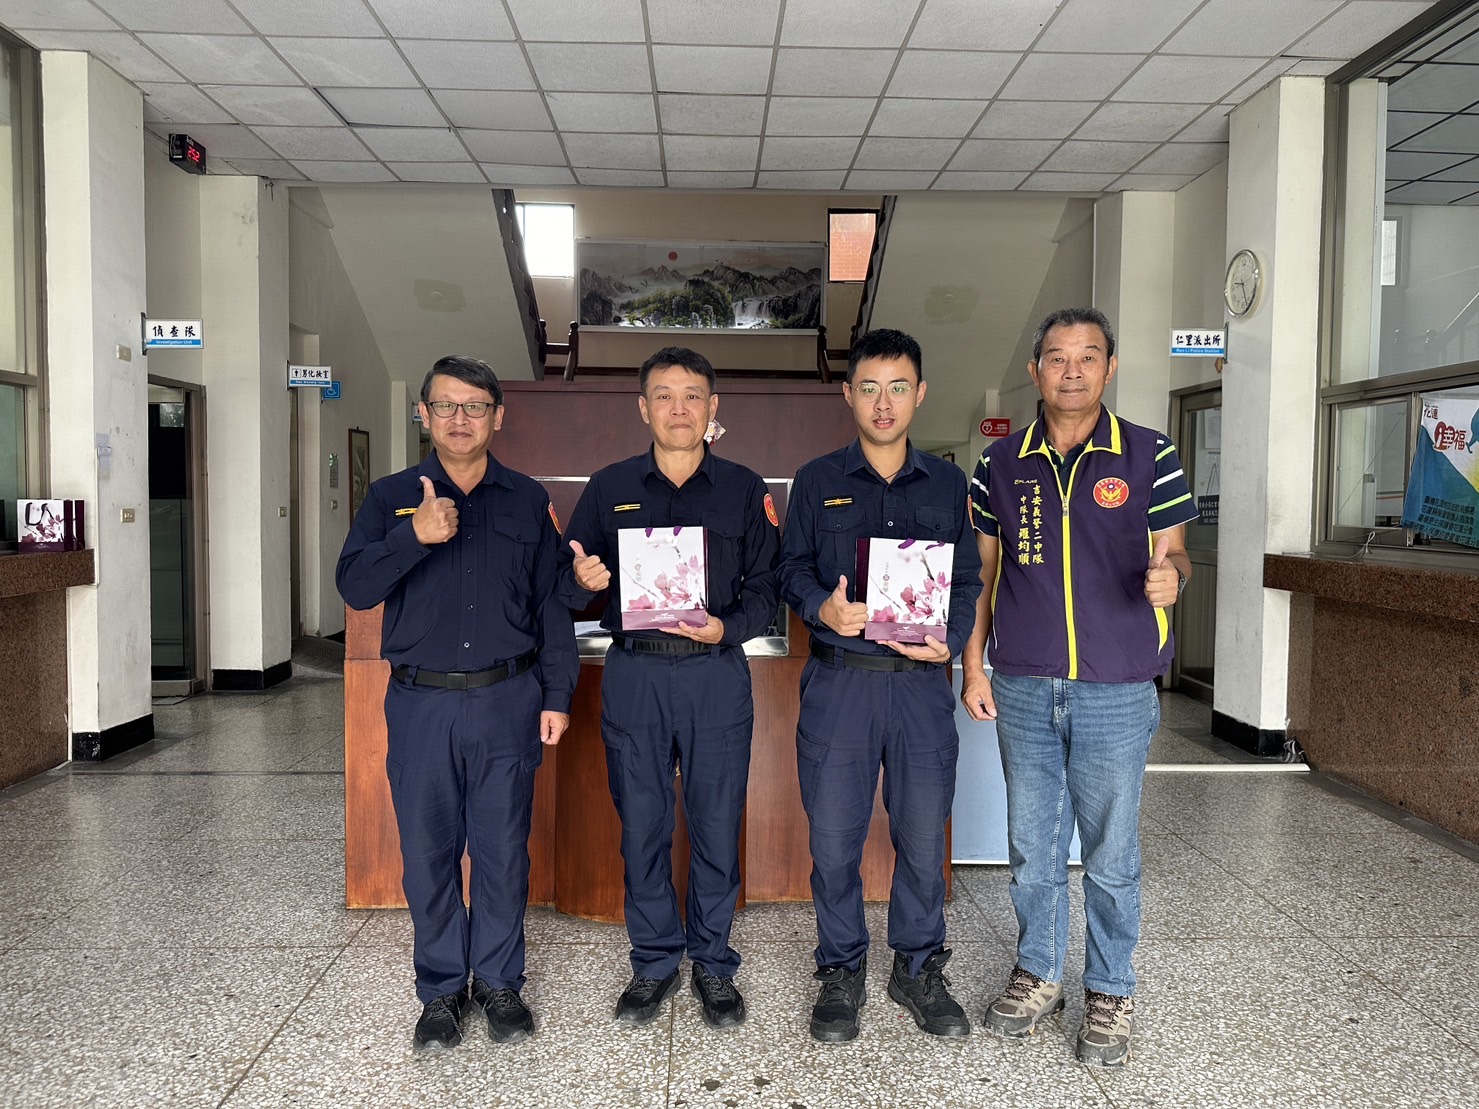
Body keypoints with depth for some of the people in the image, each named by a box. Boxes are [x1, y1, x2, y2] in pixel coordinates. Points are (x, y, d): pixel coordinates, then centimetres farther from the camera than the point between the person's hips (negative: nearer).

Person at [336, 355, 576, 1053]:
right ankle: (442, 990, 26)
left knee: (503, 850, 8)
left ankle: (499, 982, 26)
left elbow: (552, 606, 7)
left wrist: (557, 695, 3)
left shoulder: (528, 501, 6)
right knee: (428, 852, 8)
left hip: (507, 701, 0)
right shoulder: (391, 497, 5)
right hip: (420, 704, 0)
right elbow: (354, 588, -7)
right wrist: (415, 536, -22)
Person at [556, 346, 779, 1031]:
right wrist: (582, 581, -15)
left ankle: (713, 963, 24)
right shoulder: (608, 489, 8)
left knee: (717, 825, 5)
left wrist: (726, 627, -16)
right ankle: (654, 961, 26)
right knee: (641, 826, 8)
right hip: (633, 674, 1)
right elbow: (566, 586, 7)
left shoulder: (745, 490, 6)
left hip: (717, 674, -1)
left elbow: (766, 588, 2)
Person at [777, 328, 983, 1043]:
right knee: (835, 838, 6)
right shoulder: (817, 481, 6)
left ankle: (918, 969, 29)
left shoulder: (948, 484, 9)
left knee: (923, 836, 9)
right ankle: (842, 972, 26)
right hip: (839, 682, -1)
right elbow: (791, 570, 6)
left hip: (922, 683, 1)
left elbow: (967, 580, 10)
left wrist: (951, 638, -8)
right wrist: (823, 608, -15)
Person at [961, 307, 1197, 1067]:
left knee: (1110, 851, 9)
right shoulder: (1001, 464, 5)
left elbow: (1172, 554, 1)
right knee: (1032, 844, 14)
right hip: (1022, 689, 3)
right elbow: (983, 572, 9)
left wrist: (1169, 572, -24)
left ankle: (1111, 992, 27)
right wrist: (972, 666, 5)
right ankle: (1037, 973, 32)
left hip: (1115, 691, -2)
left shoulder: (1148, 457, -2)